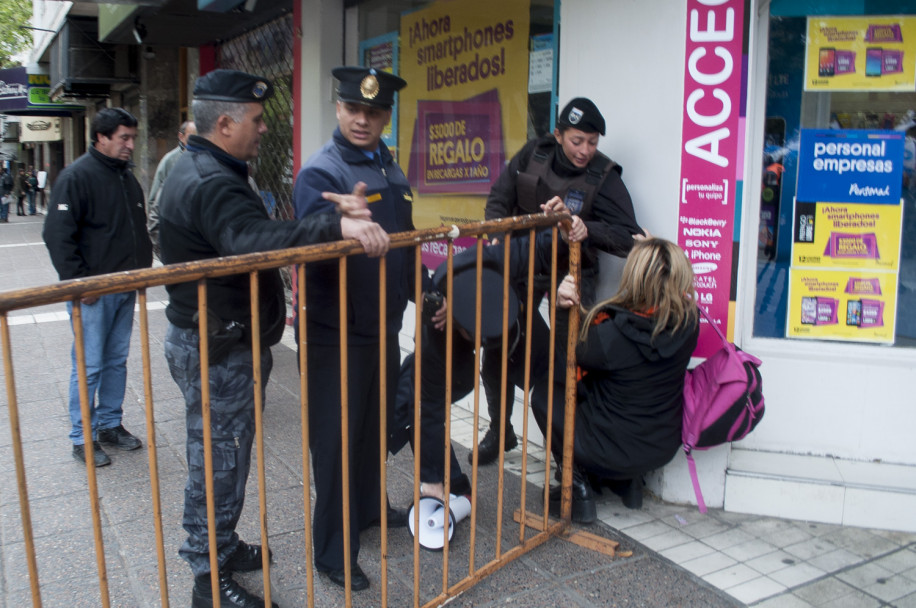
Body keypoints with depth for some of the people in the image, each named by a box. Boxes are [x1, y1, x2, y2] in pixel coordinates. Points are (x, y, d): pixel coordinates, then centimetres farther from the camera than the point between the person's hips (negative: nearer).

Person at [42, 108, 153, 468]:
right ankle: (82, 439, 12)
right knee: (89, 367, 0)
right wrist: (78, 282, -17)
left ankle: (110, 424, 27)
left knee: (117, 361, 14)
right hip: (92, 293, -7)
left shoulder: (127, 176, 12)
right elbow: (57, 235, -15)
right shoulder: (77, 176, -12)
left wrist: (143, 268, 13)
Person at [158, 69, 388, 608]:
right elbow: (254, 242, -42)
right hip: (218, 350, -11)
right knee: (220, 462, 2)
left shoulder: (204, 171, 13)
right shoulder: (211, 183, -23)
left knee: (223, 456, 22)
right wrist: (336, 226, -50)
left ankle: (221, 547, 39)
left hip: (221, 343, 11)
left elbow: (245, 238, 19)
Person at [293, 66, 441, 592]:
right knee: (337, 439, 2)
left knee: (375, 425, 21)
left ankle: (369, 508, 43)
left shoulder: (392, 171, 10)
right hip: (336, 333, -7)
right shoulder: (320, 172, -14)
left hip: (384, 326, 8)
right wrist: (343, 220, -50)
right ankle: (334, 552, 17)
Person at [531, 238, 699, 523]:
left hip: (613, 453, -6)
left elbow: (574, 358, -8)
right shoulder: (687, 324, -15)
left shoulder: (612, 333, -30)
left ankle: (577, 485, 12)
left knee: (544, 391, 15)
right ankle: (627, 480, 25)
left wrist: (562, 306, -10)